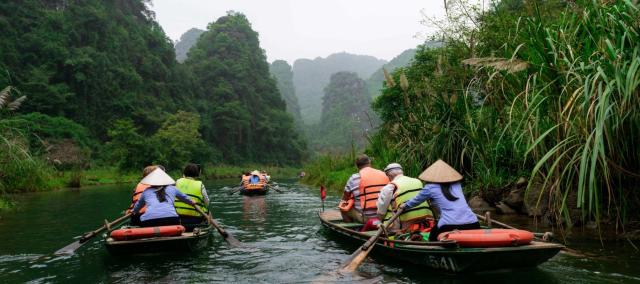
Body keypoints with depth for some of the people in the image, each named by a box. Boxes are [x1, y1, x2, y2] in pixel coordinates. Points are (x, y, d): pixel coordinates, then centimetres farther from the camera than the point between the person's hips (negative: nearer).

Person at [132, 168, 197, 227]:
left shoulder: (146, 191, 27)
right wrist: (193, 203, 63)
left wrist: (134, 211, 67)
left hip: (148, 219, 0)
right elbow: (185, 198, 42)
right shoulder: (172, 189, 26)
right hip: (171, 218, 0)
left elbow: (138, 205, 45)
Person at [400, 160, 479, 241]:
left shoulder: (430, 188, 6)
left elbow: (416, 201, 23)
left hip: (450, 226, -3)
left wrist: (405, 206, 44)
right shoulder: (457, 185, 19)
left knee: (433, 238, 19)